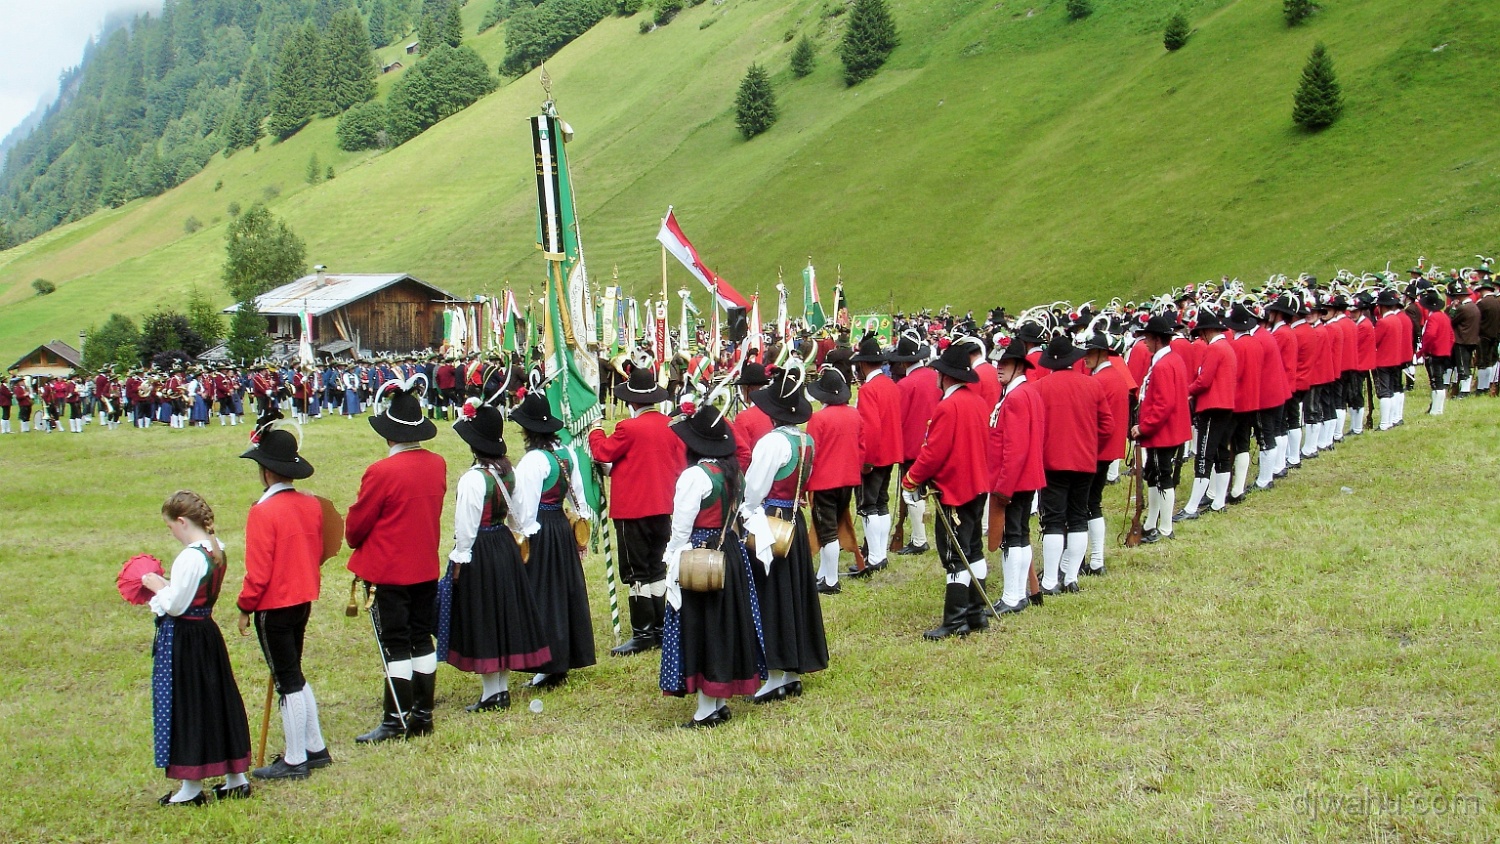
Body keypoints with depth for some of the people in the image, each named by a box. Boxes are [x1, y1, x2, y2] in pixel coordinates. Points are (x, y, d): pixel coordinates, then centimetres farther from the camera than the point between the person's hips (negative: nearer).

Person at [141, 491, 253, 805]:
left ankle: (192, 788, 10)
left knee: (185, 707, 2)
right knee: (217, 702, 15)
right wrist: (167, 586, 10)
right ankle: (236, 778, 23)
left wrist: (158, 587, -4)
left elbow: (175, 605, -20)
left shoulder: (190, 558, -22)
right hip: (208, 632, 9)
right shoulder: (217, 550, 5)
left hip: (183, 640, -9)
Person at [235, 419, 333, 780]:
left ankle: (294, 761, 11)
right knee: (294, 677, 20)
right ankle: (315, 748, 27)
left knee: (288, 682, 1)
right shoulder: (312, 505, 1)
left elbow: (258, 571, -19)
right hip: (303, 601, 7)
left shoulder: (263, 511, -20)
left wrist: (245, 607, -7)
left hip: (274, 607, -7)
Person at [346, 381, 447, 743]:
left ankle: (396, 722, 6)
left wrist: (356, 542, 11)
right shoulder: (438, 465, -1)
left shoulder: (381, 472, -20)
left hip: (388, 572, -6)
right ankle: (423, 715, 20)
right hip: (426, 567, 6)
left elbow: (356, 524, -10)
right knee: (422, 641, 13)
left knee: (395, 646, 0)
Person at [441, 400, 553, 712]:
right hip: (505, 546, 8)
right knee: (504, 614, 14)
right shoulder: (508, 472, 2)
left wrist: (458, 561, -9)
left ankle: (491, 693, 7)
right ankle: (502, 688, 23)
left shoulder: (473, 478, -20)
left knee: (482, 619, 1)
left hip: (480, 552, -8)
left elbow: (466, 525, -17)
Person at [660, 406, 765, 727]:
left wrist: (674, 569, -9)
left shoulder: (694, 476, -18)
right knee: (725, 626, 14)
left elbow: (681, 529, -16)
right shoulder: (731, 471, 5)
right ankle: (720, 700, 24)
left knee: (700, 629, 0)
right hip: (729, 553, 8)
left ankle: (708, 709, 4)